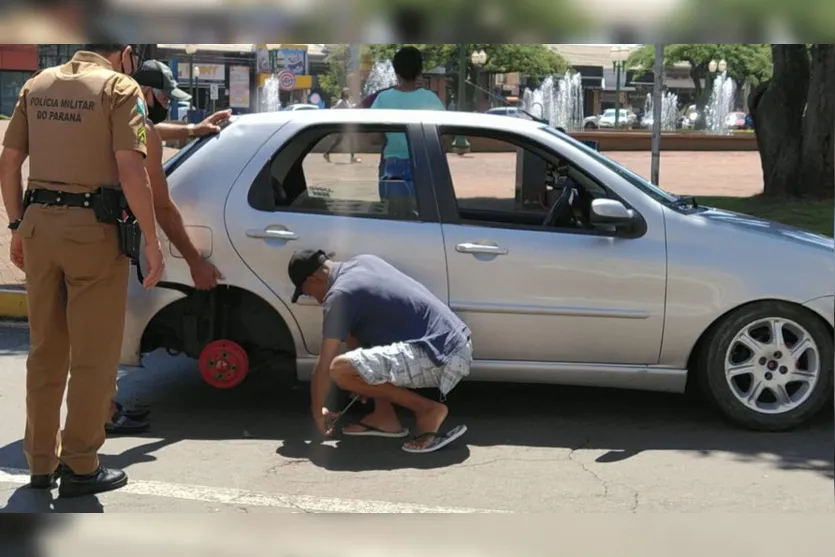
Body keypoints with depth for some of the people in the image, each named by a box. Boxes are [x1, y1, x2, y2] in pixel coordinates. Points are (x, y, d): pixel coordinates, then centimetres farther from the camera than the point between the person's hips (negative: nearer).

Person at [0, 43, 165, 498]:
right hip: (94, 228, -6)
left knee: (45, 349, 16)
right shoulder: (120, 88, -6)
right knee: (94, 355, 4)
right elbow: (131, 171, -16)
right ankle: (80, 467, 10)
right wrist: (151, 240, -11)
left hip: (39, 222, 6)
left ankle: (41, 461, 24)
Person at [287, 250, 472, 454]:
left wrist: (317, 412, 10)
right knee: (357, 329, 20)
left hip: (444, 358, -10)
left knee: (341, 369, -17)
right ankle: (385, 416, 18)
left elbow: (324, 366, -5)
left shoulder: (339, 295, -8)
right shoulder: (364, 261, 17)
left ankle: (428, 409, -6)